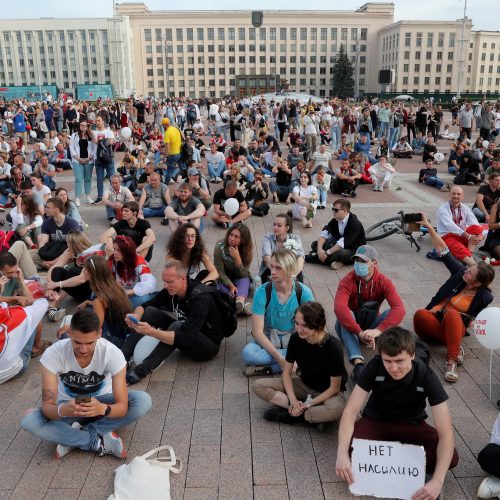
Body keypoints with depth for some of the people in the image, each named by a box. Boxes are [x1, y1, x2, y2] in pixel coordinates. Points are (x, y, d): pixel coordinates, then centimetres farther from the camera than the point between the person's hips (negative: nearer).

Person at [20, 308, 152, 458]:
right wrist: (62, 410, -50)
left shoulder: (112, 353, -28)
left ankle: (73, 439, -19)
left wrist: (102, 409, -51)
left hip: (100, 402, 0)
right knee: (29, 420, -29)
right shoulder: (53, 353, -27)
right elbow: (47, 406, -27)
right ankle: (101, 442, -22)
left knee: (143, 401, -28)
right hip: (68, 405, 0)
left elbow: (123, 406, -29)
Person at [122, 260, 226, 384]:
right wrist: (136, 316, -26)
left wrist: (152, 332, -46)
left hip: (209, 345, -7)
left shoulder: (201, 297, -30)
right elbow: (144, 306, -3)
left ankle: (141, 371, -32)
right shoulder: (171, 289, -8)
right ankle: (123, 356, -15)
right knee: (150, 311, -7)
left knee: (177, 326, -36)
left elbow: (186, 338, -38)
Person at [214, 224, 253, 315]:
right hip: (224, 279, 0)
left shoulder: (248, 250, -16)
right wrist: (231, 286, -31)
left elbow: (243, 275, -20)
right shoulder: (220, 247, -19)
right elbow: (220, 272, -16)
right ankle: (243, 304, -57)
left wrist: (237, 258, -36)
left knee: (244, 280, -34)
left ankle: (240, 301, -64)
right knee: (222, 287, -34)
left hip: (241, 279, 0)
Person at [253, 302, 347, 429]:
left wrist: (308, 404, -22)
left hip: (328, 392, -5)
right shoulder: (296, 338, -16)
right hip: (303, 384, 5)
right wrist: (293, 401, -21)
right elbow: (287, 373, -7)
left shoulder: (332, 346, -27)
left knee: (336, 409, -41)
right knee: (258, 386, -13)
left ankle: (289, 413, -19)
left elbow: (334, 388, -18)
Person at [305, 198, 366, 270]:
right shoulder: (335, 220, -3)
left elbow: (343, 243, -30)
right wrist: (320, 249, -28)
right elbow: (324, 234, -11)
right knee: (315, 244, -5)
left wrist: (327, 253, -29)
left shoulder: (355, 224, -24)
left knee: (341, 254, -41)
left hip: (353, 251, -8)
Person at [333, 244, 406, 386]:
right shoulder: (347, 281, -20)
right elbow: (339, 307, -38)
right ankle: (358, 363, -50)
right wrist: (360, 332, -49)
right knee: (346, 314, -34)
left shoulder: (383, 282, -14)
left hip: (370, 325, 2)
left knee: (390, 313, -25)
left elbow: (399, 309, -30)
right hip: (349, 328, -1)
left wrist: (378, 330, -46)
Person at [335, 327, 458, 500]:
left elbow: (446, 433, -29)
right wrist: (342, 454, -41)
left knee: (451, 458, -27)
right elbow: (351, 411, -25)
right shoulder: (374, 366, -25)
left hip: (411, 425, 1)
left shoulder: (426, 377, -27)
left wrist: (437, 481, -42)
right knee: (351, 450, -33)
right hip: (375, 421, 0)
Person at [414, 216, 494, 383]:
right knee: (420, 315, -35)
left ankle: (451, 361, -41)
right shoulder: (460, 272, -3)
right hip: (435, 321, 3)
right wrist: (429, 227, -8)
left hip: (455, 326, -3)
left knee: (452, 313, -39)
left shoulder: (484, 297, -9)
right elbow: (444, 252, -4)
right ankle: (456, 349, -23)